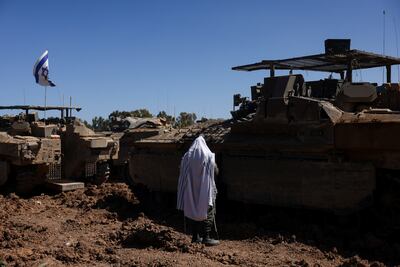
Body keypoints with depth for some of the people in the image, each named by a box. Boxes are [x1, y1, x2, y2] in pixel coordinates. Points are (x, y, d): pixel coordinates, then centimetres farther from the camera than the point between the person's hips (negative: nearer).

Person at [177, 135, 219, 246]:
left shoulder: (186, 157, 2)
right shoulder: (208, 156, -8)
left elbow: (183, 176, 4)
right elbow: (215, 170, -1)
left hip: (191, 191, 4)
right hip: (205, 191, -4)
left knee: (194, 211, 13)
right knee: (207, 213, 5)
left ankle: (195, 237, 18)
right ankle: (206, 237, 3)